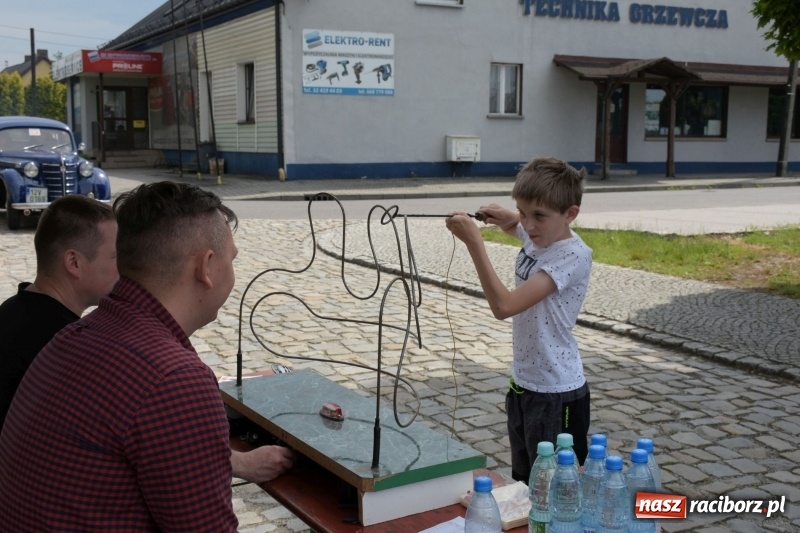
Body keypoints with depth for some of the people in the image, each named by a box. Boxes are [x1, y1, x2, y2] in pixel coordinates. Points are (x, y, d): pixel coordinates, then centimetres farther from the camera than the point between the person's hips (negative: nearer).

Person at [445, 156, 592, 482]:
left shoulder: (573, 256, -23)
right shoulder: (539, 235, 1)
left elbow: (503, 306, -32)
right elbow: (516, 225, 29)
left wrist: (473, 242, -31)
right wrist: (502, 216, 4)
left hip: (556, 393, -9)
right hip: (523, 382, 9)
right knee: (523, 483, 20)